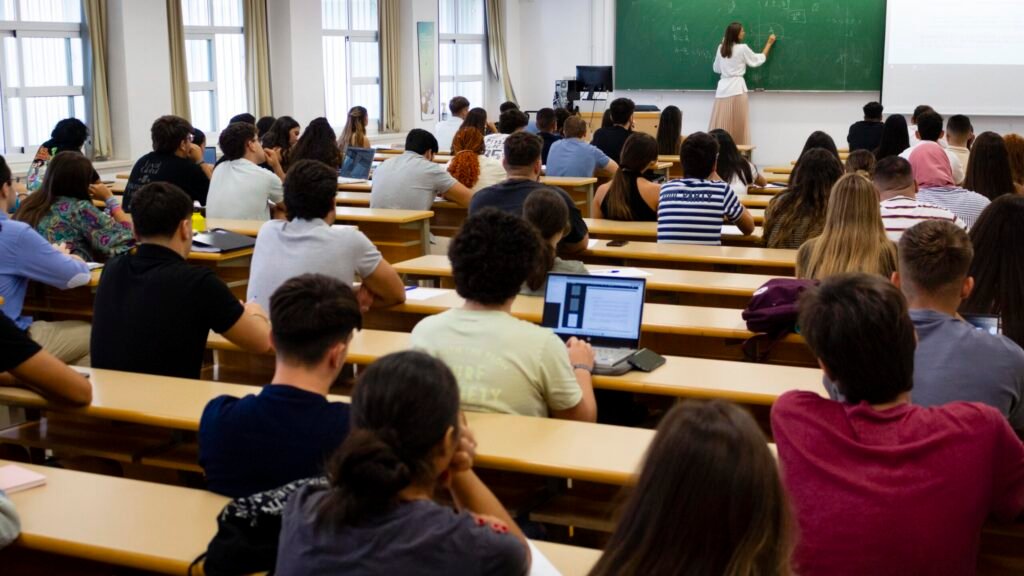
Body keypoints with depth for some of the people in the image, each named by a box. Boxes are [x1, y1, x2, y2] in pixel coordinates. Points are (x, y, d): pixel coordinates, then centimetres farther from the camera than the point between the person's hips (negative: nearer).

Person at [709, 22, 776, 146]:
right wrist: (769, 44, 18)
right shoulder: (742, 48, -5)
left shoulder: (721, 48, 8)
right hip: (737, 88, -5)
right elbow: (758, 60, 8)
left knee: (721, 124, 5)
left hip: (723, 88, 5)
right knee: (737, 125, -1)